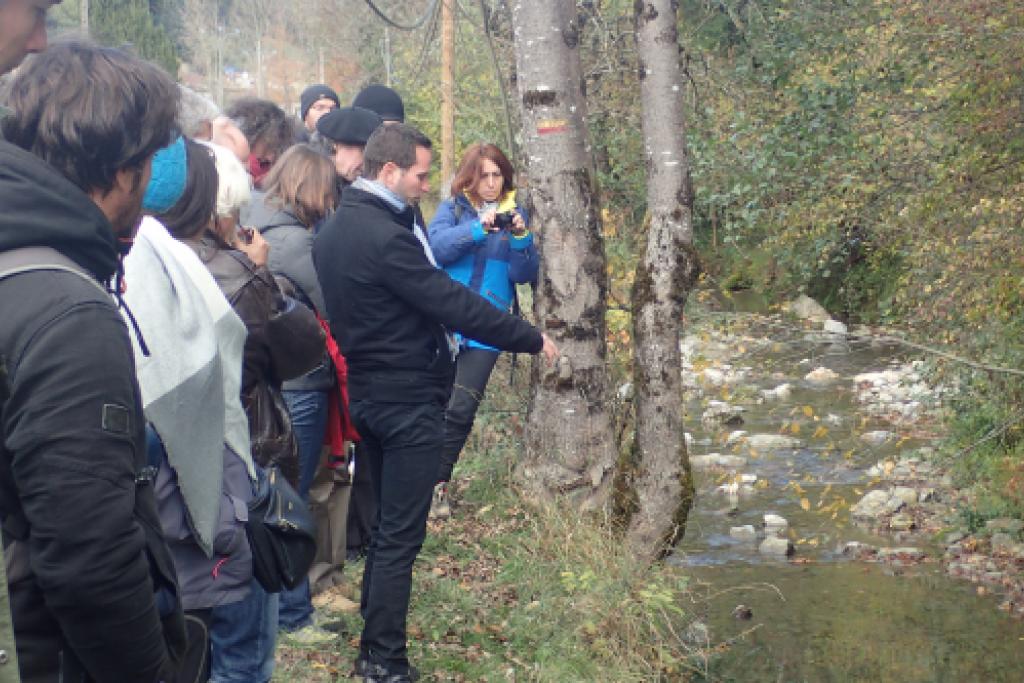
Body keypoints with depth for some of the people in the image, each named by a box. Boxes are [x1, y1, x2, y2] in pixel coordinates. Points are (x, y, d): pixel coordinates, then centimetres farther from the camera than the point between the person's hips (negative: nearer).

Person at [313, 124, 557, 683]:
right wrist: (532, 339, -13)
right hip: (408, 400, -10)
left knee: (385, 525, 20)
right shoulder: (384, 235, -23)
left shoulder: (334, 229, 7)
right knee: (401, 535, -1)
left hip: (368, 393, 10)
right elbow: (453, 304, -22)